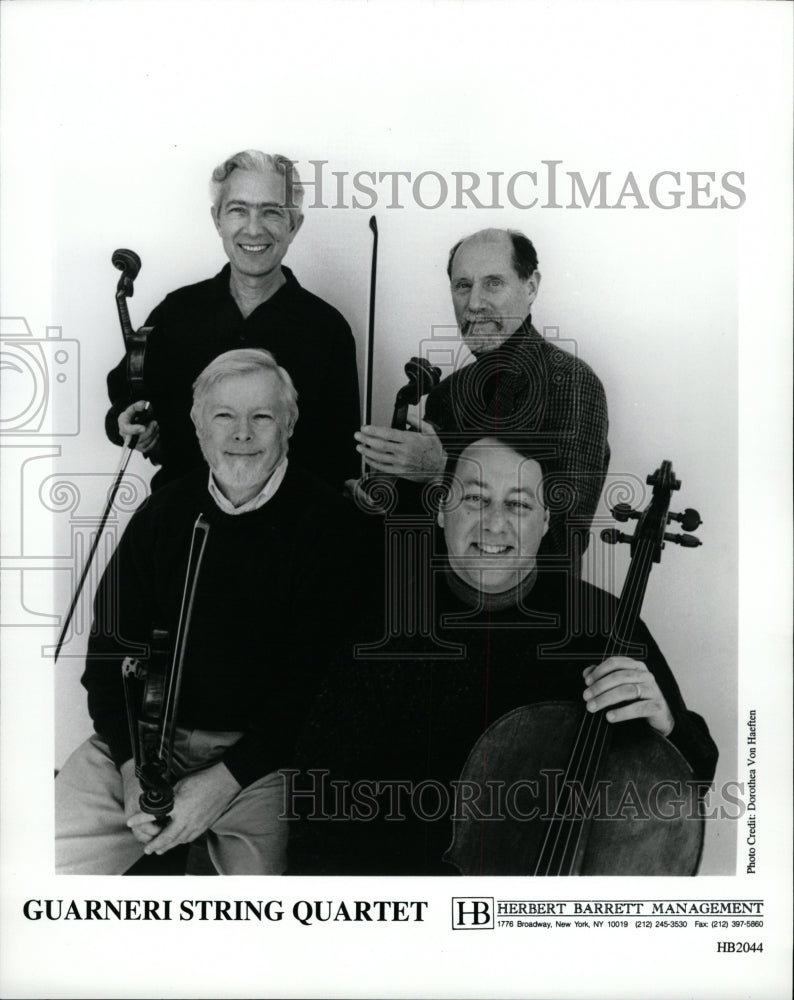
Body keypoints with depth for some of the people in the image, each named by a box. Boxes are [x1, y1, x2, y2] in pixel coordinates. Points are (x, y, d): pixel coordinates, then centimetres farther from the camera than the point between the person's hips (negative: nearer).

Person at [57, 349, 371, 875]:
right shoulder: (162, 513, 8)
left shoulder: (329, 521, -5)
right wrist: (133, 766, -8)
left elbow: (316, 675, -9)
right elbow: (111, 646, 6)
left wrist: (227, 778, -15)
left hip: (262, 756, -3)